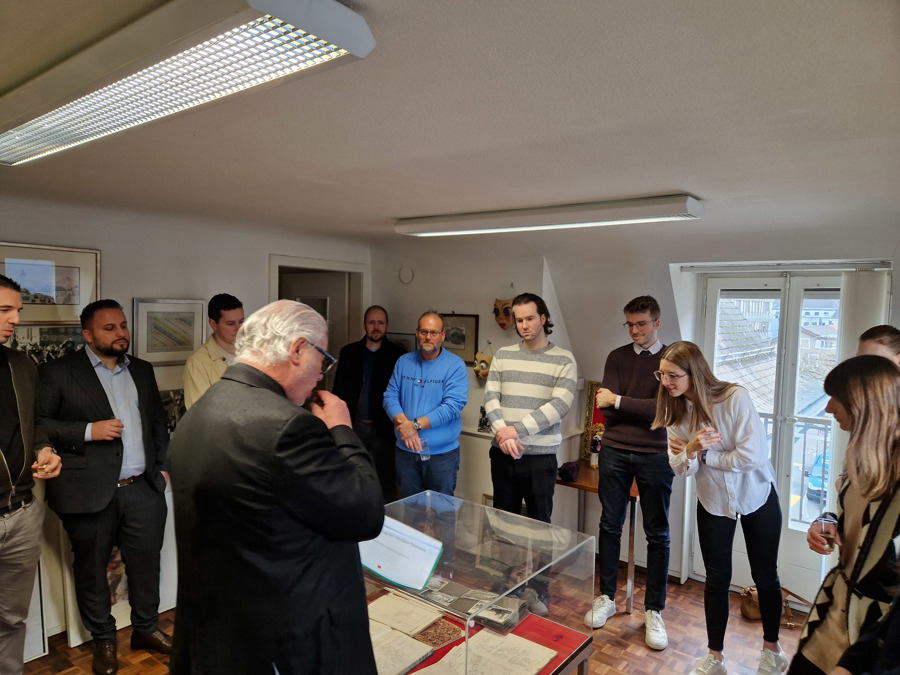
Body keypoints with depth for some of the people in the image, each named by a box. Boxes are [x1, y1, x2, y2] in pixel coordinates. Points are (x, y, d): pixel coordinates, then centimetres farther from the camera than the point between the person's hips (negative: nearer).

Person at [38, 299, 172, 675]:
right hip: (91, 492, -3)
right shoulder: (58, 373, -2)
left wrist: (163, 465, 12)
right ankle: (103, 641, 32)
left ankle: (146, 628, 33)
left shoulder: (142, 371, 13)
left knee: (146, 563, 12)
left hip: (144, 489, 4)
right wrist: (88, 431, -16)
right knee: (91, 569, 12)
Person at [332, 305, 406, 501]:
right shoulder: (349, 352, 7)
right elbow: (339, 390, 9)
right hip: (355, 425, 3)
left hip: (384, 428, -3)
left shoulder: (397, 355, -2)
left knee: (386, 481, 4)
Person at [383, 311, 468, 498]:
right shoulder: (403, 362, 6)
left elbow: (453, 406, -18)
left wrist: (415, 425, -20)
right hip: (405, 451, 3)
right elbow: (390, 397, 0)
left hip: (442, 453, -3)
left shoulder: (455, 365, -8)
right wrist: (404, 425, -18)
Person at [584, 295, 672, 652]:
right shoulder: (617, 357, 7)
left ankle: (654, 610, 20)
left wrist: (620, 402, -11)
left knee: (657, 534, 6)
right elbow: (606, 408, -4)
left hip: (655, 456, -2)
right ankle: (606, 597, 26)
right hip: (614, 452, 2)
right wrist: (644, 410, -15)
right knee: (610, 526, 10)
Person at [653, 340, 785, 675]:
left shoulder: (735, 397, -26)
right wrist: (691, 450, -32)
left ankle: (771, 647, 38)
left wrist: (702, 454, -19)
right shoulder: (675, 410, -10)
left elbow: (752, 456, -29)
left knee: (765, 575, 14)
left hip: (756, 497, -3)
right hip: (713, 502, 3)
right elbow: (680, 468, -10)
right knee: (717, 579, 10)